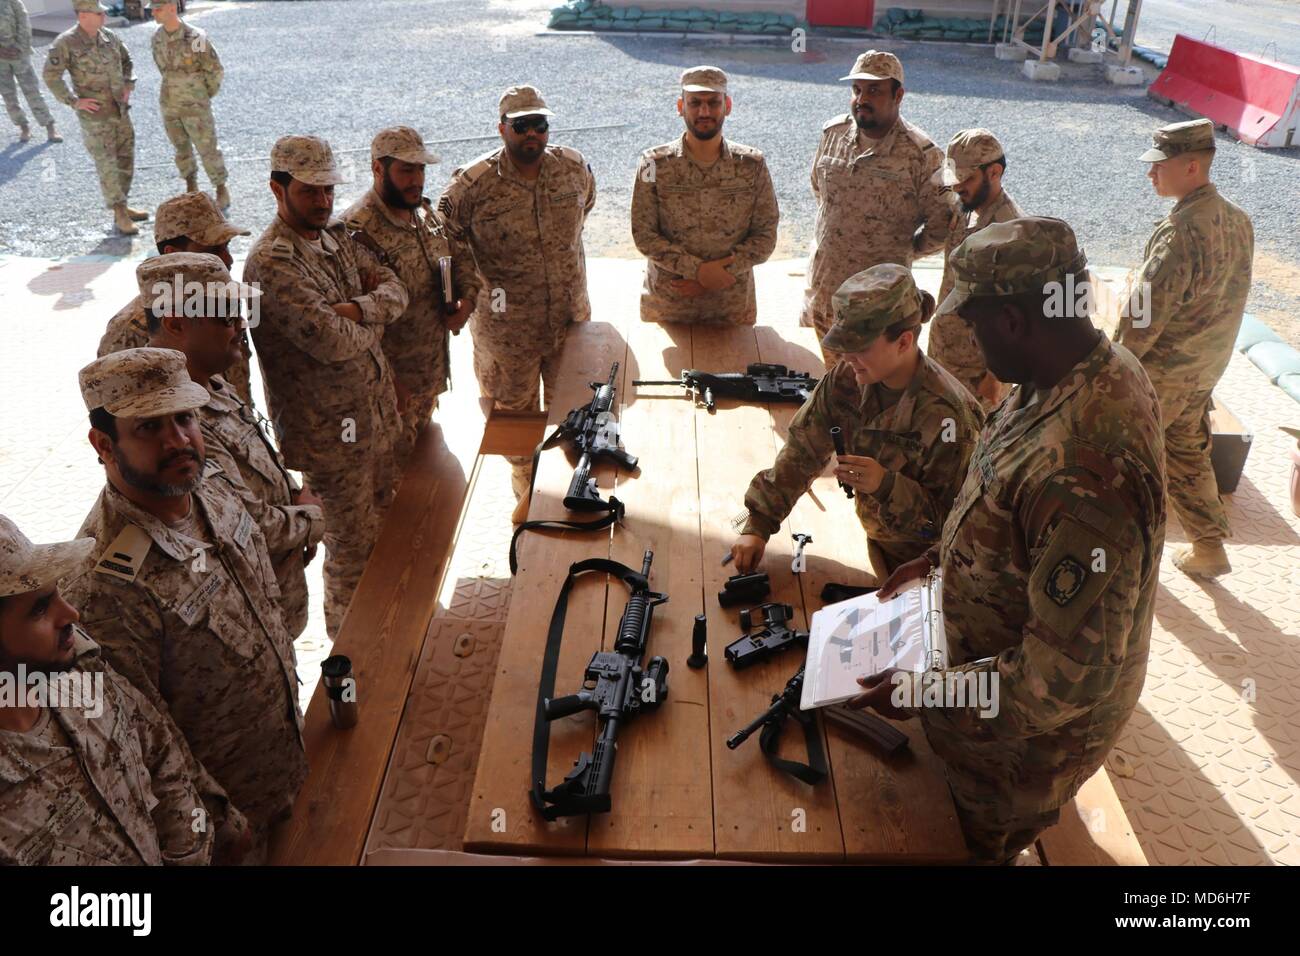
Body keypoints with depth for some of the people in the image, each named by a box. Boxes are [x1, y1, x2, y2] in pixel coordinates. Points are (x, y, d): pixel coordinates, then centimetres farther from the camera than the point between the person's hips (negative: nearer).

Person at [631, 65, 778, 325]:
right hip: (666, 306, -1)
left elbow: (765, 235, -3)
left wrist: (718, 275, -16)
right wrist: (698, 270, -19)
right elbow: (643, 234, -8)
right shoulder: (655, 164, -6)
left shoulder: (752, 165, -3)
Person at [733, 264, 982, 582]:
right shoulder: (847, 379, -15)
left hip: (929, 564, -5)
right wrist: (757, 524, -16)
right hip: (880, 542, 5)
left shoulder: (945, 415, -32)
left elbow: (953, 521, -26)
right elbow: (801, 451, -10)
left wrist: (886, 485, -41)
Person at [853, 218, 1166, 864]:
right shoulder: (1096, 368, -10)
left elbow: (1068, 675, -34)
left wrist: (923, 692, -25)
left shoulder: (1083, 474, -43)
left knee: (977, 841, 22)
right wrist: (936, 560, 6)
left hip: (1028, 730, -8)